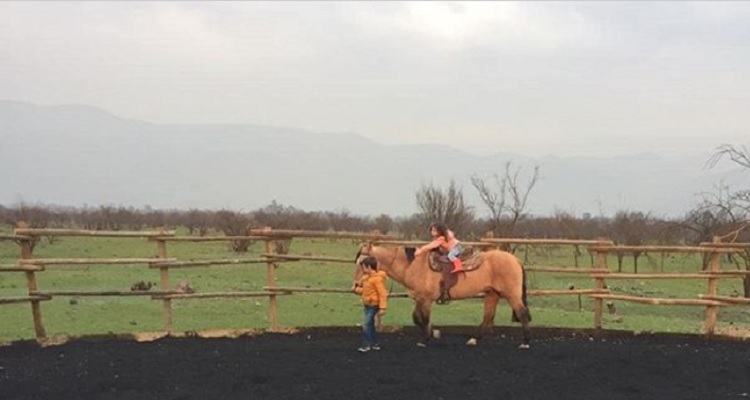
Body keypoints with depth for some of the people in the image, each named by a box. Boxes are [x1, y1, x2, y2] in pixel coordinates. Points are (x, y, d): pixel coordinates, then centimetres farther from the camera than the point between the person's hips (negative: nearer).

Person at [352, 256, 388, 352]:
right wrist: (357, 289, 4)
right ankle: (375, 344, 26)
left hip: (373, 306, -10)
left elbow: (382, 294, -22)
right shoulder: (366, 278, 8)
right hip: (367, 305, 10)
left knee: (366, 324, -12)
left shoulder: (377, 279, -20)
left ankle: (367, 345, -3)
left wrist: (382, 308, -25)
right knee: (370, 324, 16)